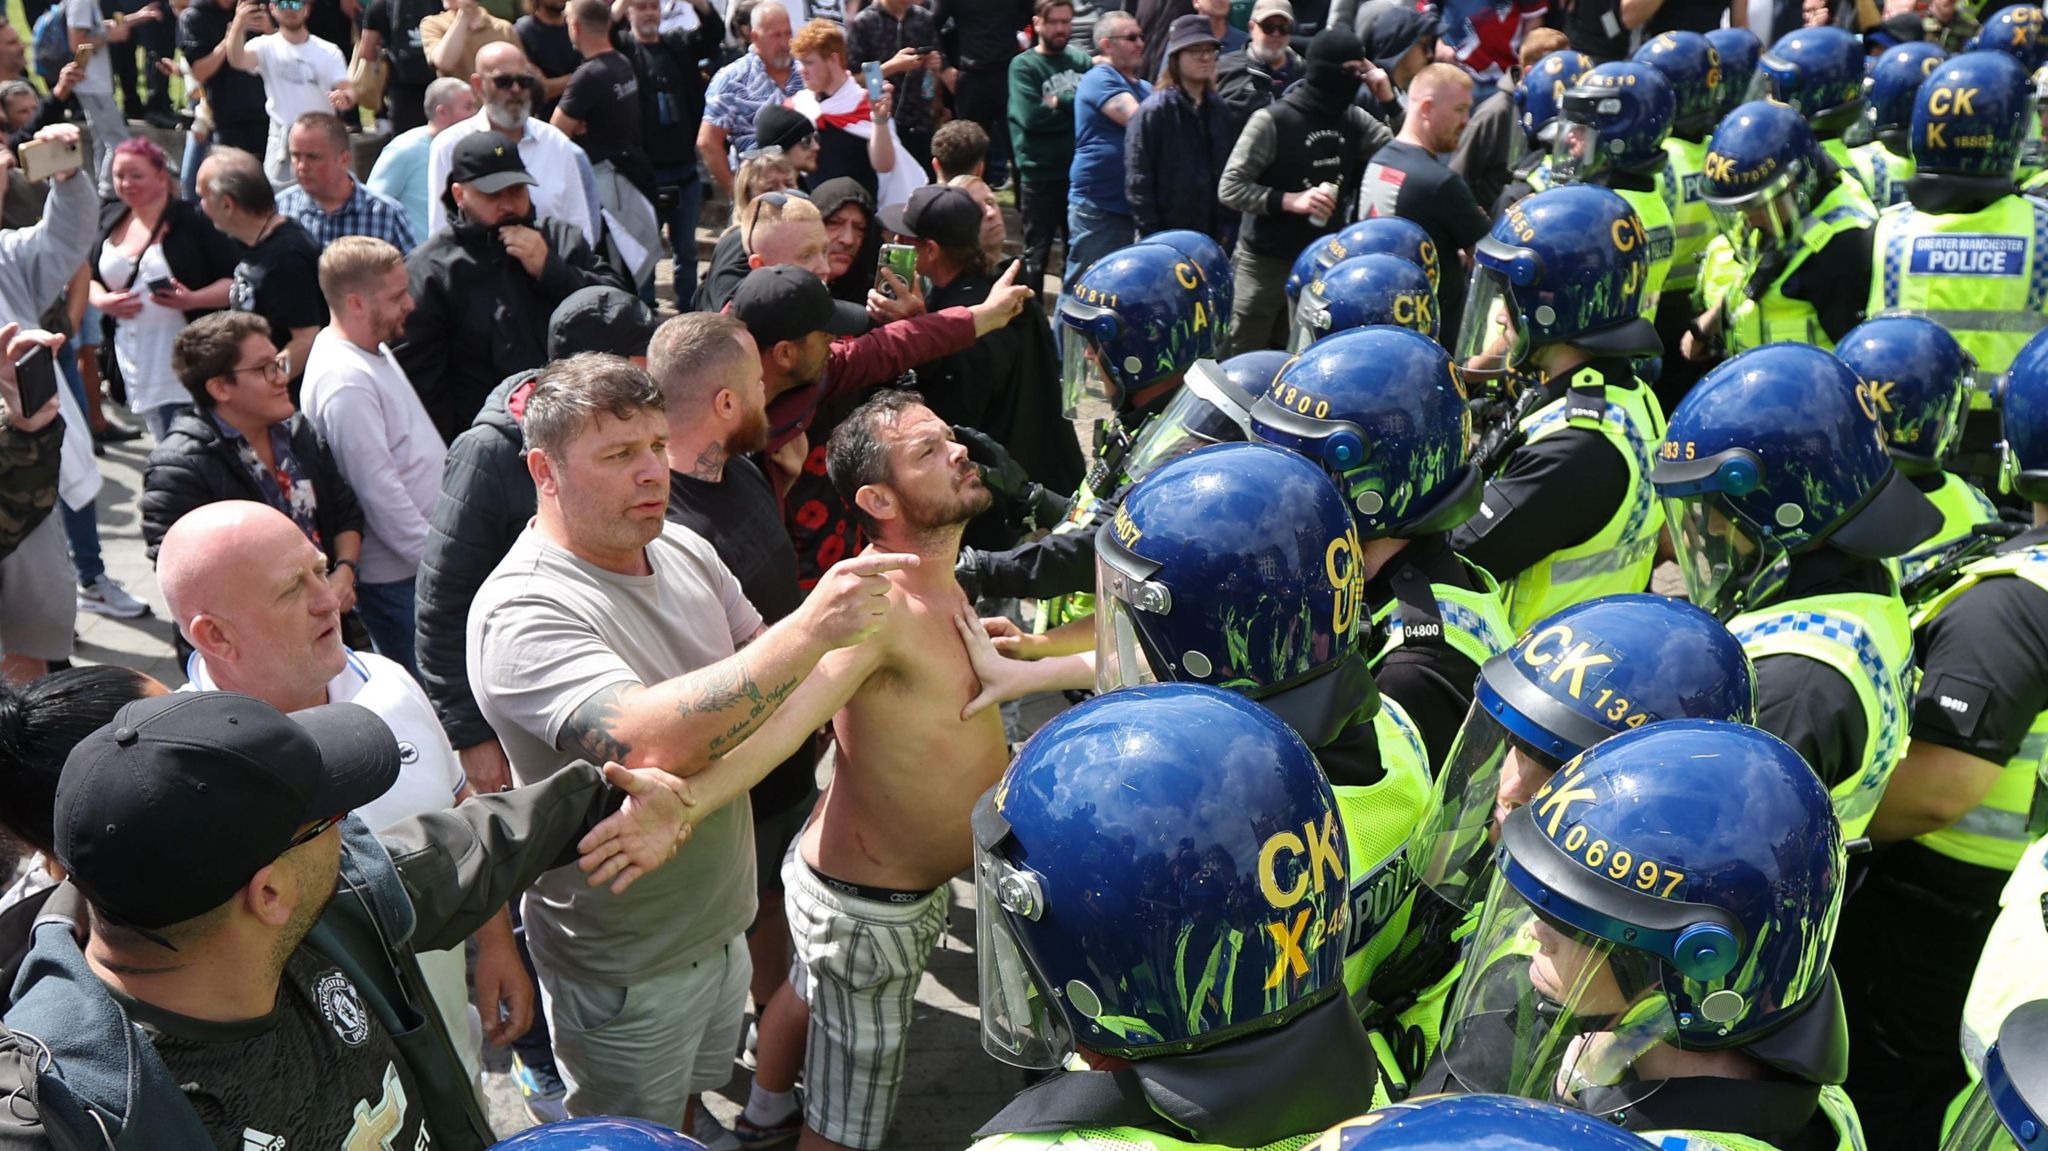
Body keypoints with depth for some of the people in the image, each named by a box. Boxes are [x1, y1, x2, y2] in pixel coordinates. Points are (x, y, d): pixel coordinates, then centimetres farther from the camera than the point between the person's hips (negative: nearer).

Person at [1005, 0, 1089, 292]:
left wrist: (1059, 101, -12)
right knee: (1036, 253, 7)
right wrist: (1076, 107, -8)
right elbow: (1031, 117, -18)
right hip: (1039, 175, -4)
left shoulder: (1082, 60, 7)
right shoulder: (1023, 65, -4)